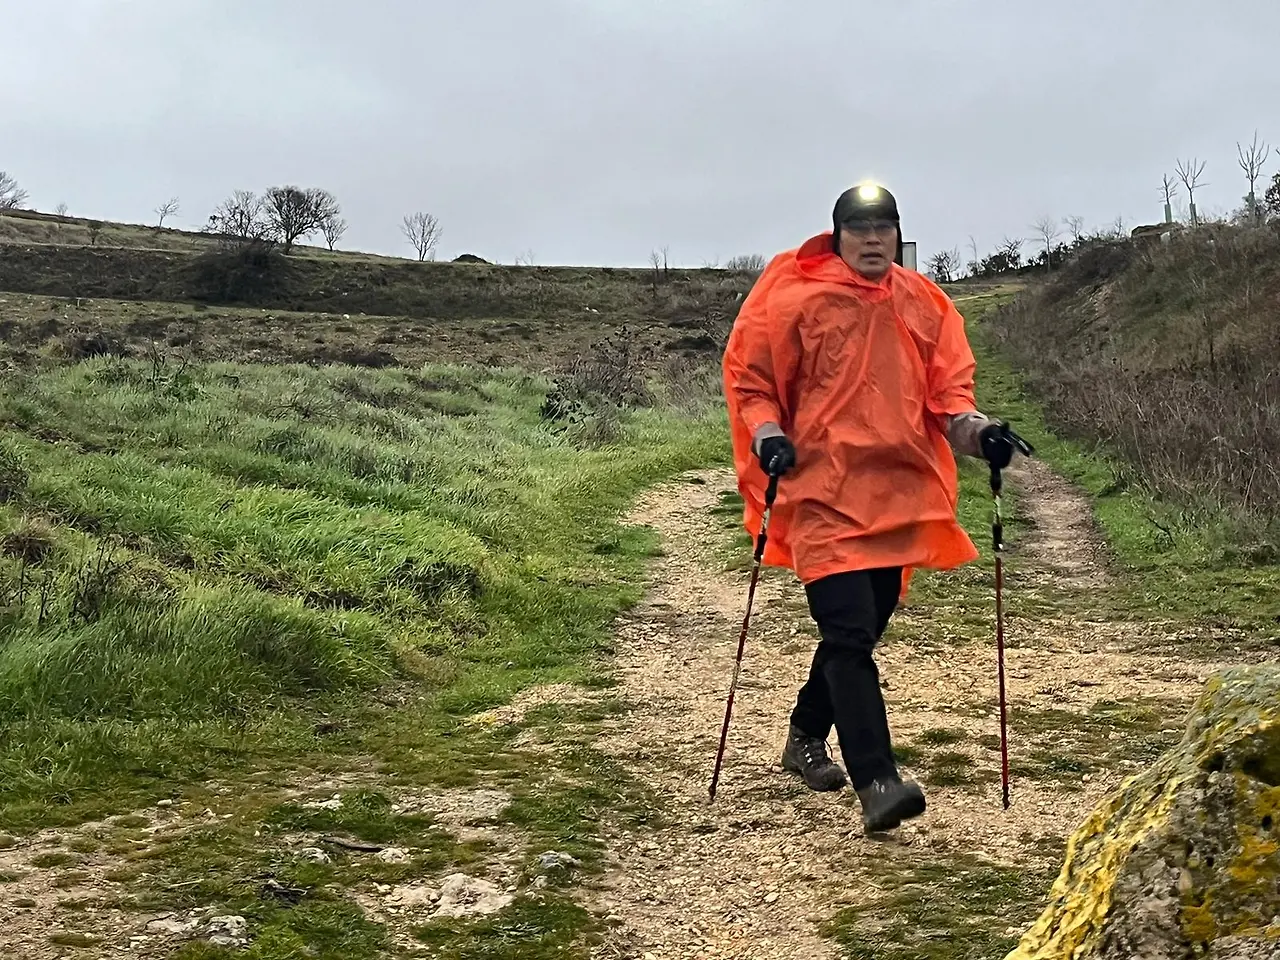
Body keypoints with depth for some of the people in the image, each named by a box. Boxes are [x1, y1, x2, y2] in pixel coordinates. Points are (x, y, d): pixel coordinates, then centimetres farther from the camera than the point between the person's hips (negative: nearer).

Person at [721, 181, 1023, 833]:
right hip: (824, 494, -5)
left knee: (862, 630, 16)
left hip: (900, 492, 5)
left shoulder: (924, 304, 8)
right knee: (850, 638, -14)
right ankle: (876, 781, -14)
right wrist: (766, 434, -14)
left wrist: (975, 428, -7)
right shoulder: (795, 301, -4)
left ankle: (806, 737, 38)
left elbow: (947, 385, 11)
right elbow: (749, 375, 2)